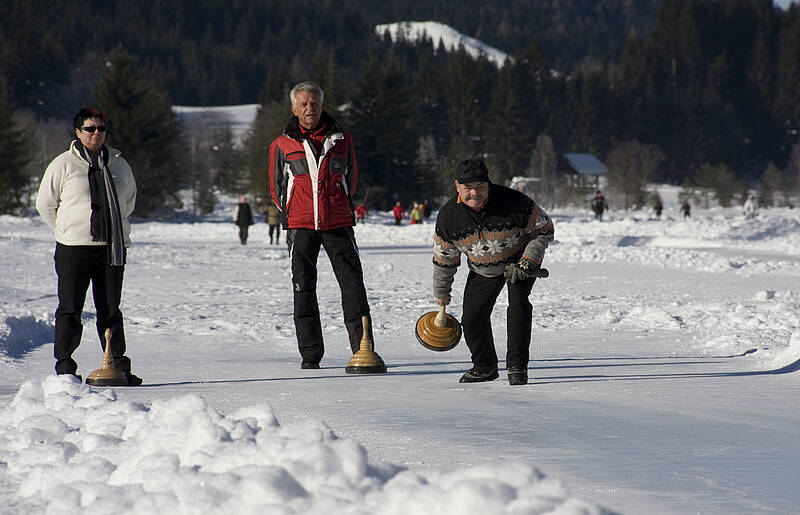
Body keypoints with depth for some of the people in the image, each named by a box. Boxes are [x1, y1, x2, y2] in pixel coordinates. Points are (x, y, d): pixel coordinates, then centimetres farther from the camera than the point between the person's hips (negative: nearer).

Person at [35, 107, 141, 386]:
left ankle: (119, 365, 9)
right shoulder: (64, 164, 0)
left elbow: (128, 201, 25)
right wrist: (68, 230, 7)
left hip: (113, 248, 3)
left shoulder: (118, 164, 11)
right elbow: (45, 203, 5)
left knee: (111, 310, 7)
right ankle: (64, 365, 2)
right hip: (74, 249, -3)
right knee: (70, 309, -3)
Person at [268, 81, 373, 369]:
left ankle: (362, 347, -4)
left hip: (338, 224, 0)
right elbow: (276, 186, 15)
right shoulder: (282, 145, 5)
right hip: (300, 225, 0)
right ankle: (310, 355, 4)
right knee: (303, 288, 0)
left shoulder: (341, 140, 8)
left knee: (352, 283, -6)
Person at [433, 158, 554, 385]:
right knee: (472, 318, -1)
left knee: (518, 302, -26)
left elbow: (544, 229, -15)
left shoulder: (514, 202, -30)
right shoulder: (448, 216, -19)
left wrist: (528, 262, -24)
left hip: (519, 262, -3)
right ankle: (485, 367, 25)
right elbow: (444, 257, -3)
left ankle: (517, 366, -21)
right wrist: (441, 292, 6)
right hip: (482, 270, 3)